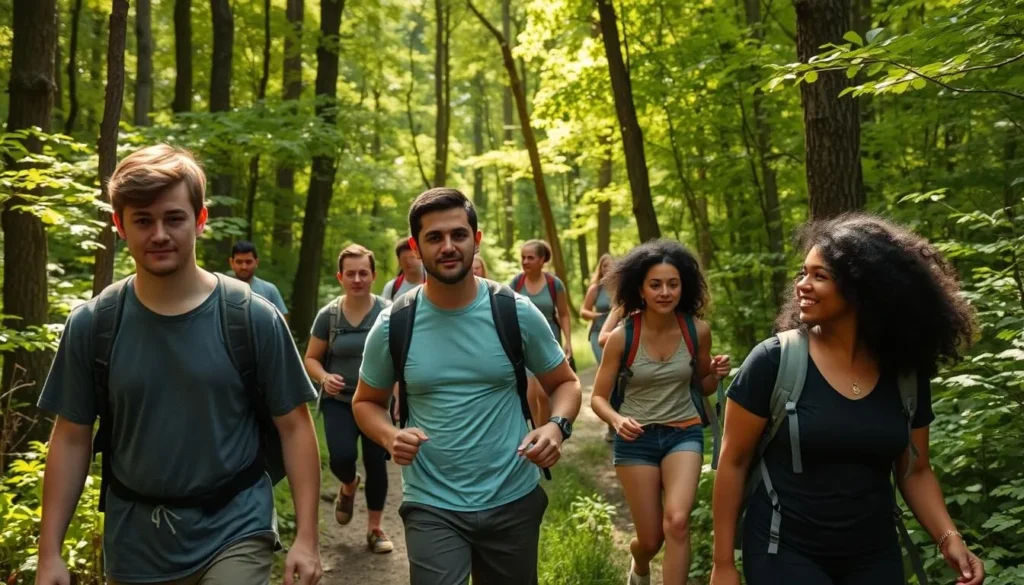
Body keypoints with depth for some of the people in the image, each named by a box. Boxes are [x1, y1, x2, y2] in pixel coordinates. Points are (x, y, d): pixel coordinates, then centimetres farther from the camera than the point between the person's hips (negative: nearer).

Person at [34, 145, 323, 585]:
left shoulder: (254, 318, -9)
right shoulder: (90, 325, -3)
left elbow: (294, 426, -5)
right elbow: (71, 438, 3)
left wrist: (306, 536, -9)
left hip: (235, 531, -2)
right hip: (133, 542, 3)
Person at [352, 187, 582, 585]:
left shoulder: (517, 313, -7)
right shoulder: (393, 325, -7)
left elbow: (565, 383, 4)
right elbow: (366, 402, 7)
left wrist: (556, 426, -18)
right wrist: (390, 437, -15)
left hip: (513, 500, 1)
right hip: (431, 506, -1)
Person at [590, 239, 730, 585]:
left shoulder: (697, 330, -8)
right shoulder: (622, 337, -14)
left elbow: (702, 387, 9)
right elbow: (598, 397, -5)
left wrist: (717, 375, -14)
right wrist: (617, 420, -26)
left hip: (684, 433, 1)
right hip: (636, 439, -1)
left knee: (676, 522, -24)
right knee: (651, 539, 8)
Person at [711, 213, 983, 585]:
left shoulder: (906, 374, -3)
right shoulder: (774, 361, -15)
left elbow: (914, 471, 9)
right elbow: (733, 463, -10)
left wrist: (948, 536, -8)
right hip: (784, 554, -4)